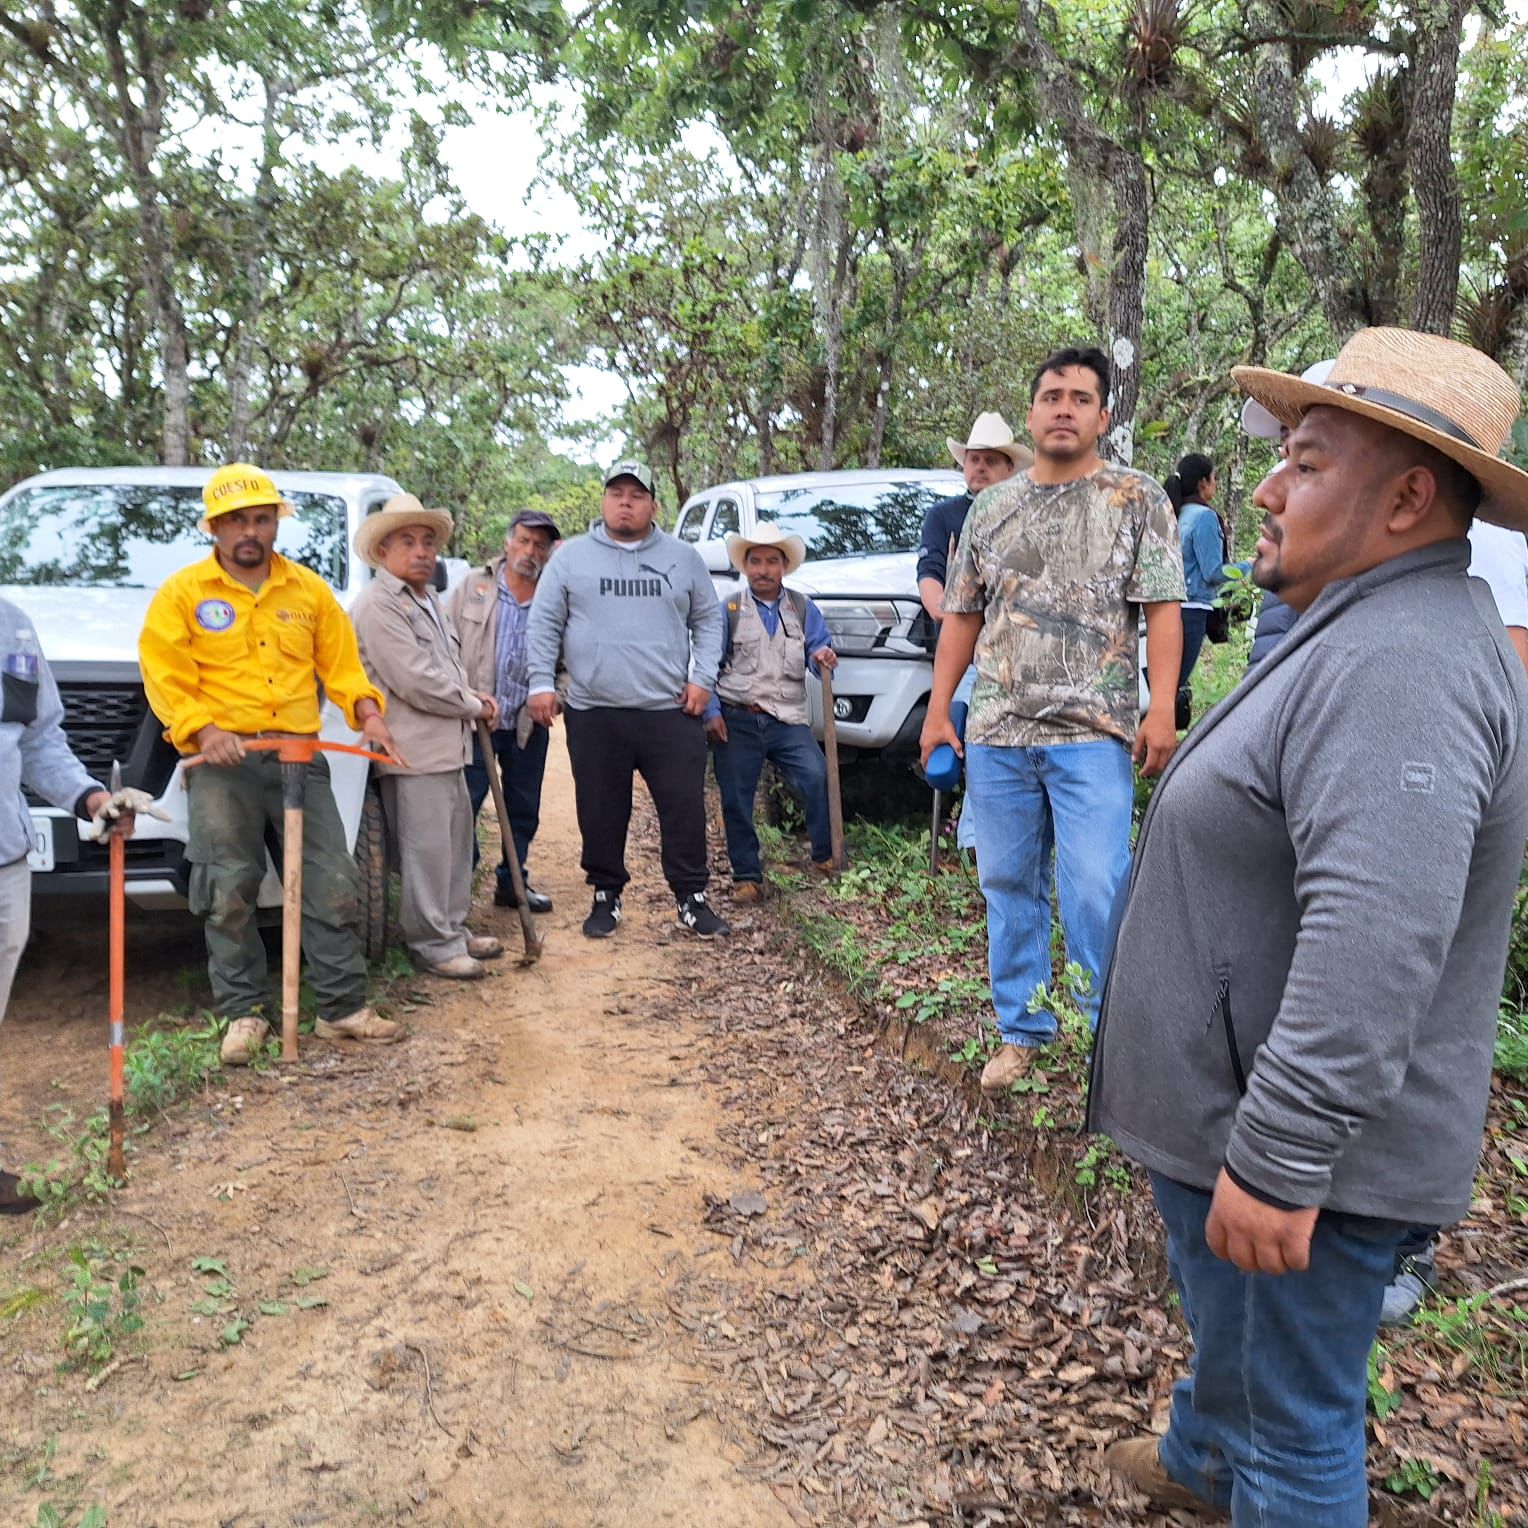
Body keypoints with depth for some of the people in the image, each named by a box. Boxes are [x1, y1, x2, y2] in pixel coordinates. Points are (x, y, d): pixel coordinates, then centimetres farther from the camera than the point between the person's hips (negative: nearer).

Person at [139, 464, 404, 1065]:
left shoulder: (309, 589, 12)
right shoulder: (182, 593, 4)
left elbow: (341, 664, 11)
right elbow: (166, 678, -3)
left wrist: (368, 713, -6)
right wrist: (202, 730, -18)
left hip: (300, 756, 2)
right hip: (223, 761, -2)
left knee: (333, 884, 1)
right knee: (229, 895, 0)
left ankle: (343, 1007, 11)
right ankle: (244, 1013, 14)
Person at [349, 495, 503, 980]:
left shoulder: (428, 601, 19)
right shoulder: (377, 605, -13)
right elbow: (416, 681, -19)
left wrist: (471, 693, 8)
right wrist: (473, 705, -7)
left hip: (446, 748, 10)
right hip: (413, 753, -10)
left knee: (456, 840, 16)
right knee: (427, 849, -5)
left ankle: (454, 929, 28)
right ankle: (434, 945, 5)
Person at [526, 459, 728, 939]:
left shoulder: (683, 557, 9)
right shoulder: (571, 557, 6)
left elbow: (708, 620, 12)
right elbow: (544, 625, 5)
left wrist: (703, 678, 1)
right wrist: (541, 682, -3)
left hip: (671, 711, 0)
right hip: (594, 714, 0)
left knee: (685, 808, 1)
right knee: (601, 814, 7)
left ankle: (692, 898, 14)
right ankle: (606, 896, 23)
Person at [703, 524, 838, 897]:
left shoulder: (802, 608, 11)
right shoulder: (728, 609, 3)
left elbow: (819, 649, 6)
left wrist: (822, 657, -18)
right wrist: (711, 712, -8)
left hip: (788, 722, 1)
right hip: (737, 721, -1)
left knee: (818, 778, -17)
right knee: (736, 800, 1)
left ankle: (825, 856, 1)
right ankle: (746, 875, 15)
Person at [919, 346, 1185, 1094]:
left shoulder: (1137, 499, 3)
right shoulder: (991, 508, 13)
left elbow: (1162, 610, -4)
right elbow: (960, 616, 15)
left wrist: (1161, 709, -14)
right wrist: (938, 710, 9)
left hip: (1093, 731, -4)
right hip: (996, 731, 4)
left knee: (1093, 890, -8)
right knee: (1008, 884, 10)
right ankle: (1021, 1030, 24)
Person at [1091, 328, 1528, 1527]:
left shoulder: (1399, 665, -26)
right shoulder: (1365, 635, 11)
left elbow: (1373, 944, -34)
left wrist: (1276, 1158, -30)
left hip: (1294, 1152, -11)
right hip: (1229, 1114, 11)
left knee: (1296, 1424, 9)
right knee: (1226, 1331, 32)